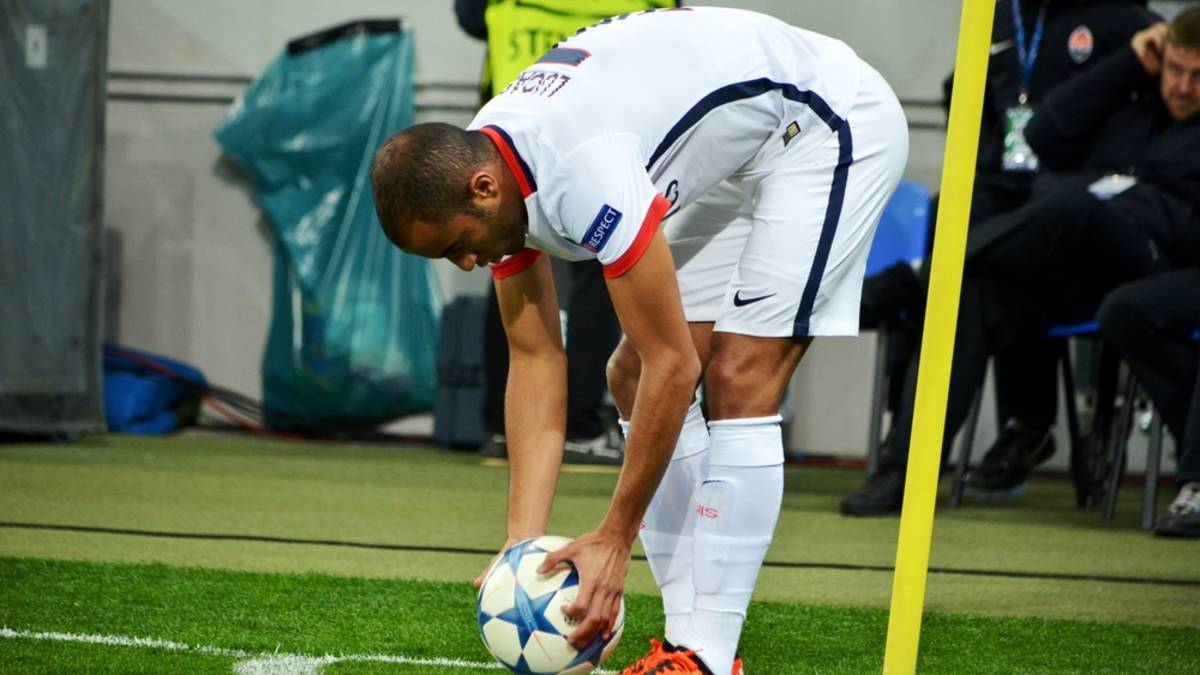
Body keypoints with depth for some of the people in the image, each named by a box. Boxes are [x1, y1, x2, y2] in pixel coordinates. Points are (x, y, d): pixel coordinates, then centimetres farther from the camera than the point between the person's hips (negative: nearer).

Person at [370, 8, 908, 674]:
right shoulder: (482, 174, -8)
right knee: (632, 377, 4)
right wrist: (522, 544, -8)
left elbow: (674, 365, -29)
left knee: (738, 380, -18)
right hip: (744, 152, 10)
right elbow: (535, 361, -1)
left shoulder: (581, 173, -35)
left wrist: (613, 538, -22)